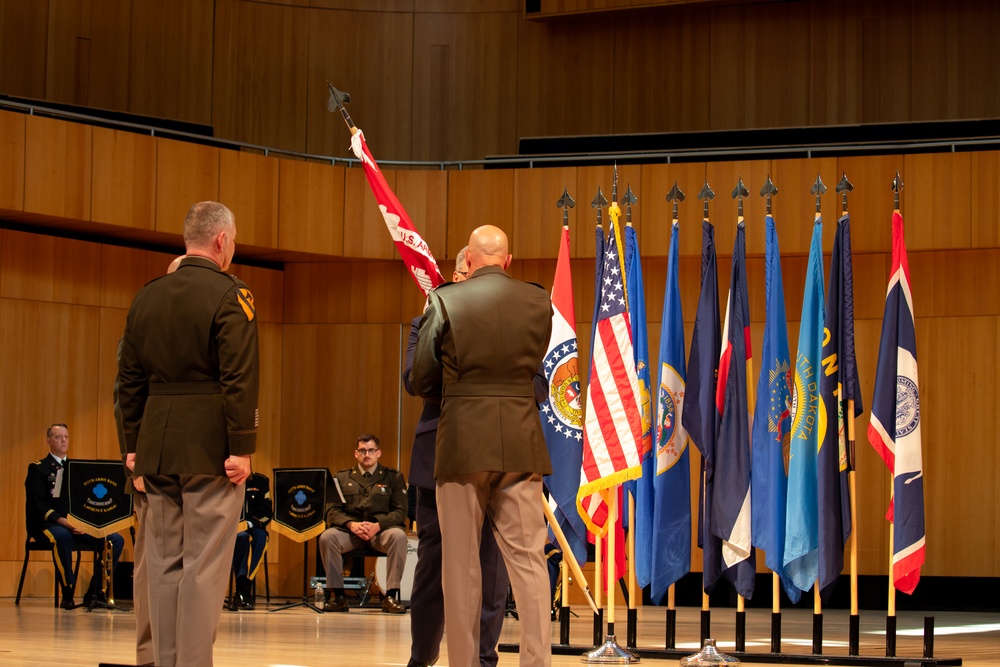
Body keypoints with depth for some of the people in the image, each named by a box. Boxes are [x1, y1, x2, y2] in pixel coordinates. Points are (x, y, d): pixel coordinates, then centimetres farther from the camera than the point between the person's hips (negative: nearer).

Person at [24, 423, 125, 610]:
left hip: (78, 526, 5)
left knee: (116, 540, -18)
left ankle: (94, 593, -11)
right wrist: (63, 521, -25)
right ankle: (67, 593, -29)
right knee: (62, 536, -41)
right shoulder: (38, 468, 4)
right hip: (46, 525, -5)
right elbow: (37, 504, -10)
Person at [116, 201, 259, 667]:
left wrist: (134, 445, 18)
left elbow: (129, 380, 13)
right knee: (204, 567, -4)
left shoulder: (147, 297, 10)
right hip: (210, 448, -6)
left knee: (163, 563, 10)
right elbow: (240, 379, -15)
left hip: (156, 449, 6)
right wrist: (241, 448, -13)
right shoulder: (229, 295, -9)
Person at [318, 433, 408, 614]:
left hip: (382, 529, -1)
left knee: (398, 536, -34)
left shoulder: (393, 477, 10)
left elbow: (400, 512, 1)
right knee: (327, 537, -29)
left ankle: (391, 596, -29)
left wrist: (377, 525, -18)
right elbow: (332, 511, 5)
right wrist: (351, 524, -17)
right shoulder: (342, 478, 14)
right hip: (350, 530, 1)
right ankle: (338, 595, -21)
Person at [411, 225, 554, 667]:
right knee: (527, 559, 4)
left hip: (463, 443, -2)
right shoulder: (538, 302, 2)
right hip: (521, 443, 2)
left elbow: (421, 381, 0)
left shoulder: (446, 301, -5)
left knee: (461, 564, 5)